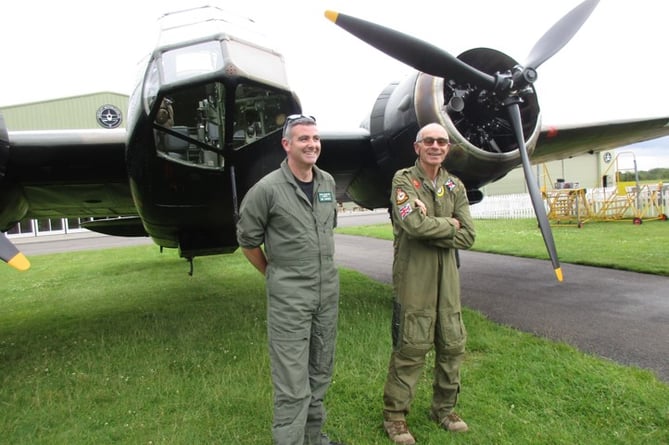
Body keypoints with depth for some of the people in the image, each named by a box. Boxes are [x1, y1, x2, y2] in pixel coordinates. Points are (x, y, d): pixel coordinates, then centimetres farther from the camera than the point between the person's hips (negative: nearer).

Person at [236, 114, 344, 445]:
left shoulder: (328, 182, 5)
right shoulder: (268, 188, -13)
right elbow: (248, 240, -3)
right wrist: (275, 275, 5)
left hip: (328, 292, 6)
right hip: (289, 297, -6)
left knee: (320, 374, 18)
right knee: (293, 384, -2)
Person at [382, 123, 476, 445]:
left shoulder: (455, 187, 11)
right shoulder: (403, 180, -5)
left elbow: (468, 237, 0)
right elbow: (414, 224, -22)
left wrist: (430, 229, -13)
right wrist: (450, 224, -7)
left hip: (447, 276, 6)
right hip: (413, 277, -6)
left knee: (452, 344, 13)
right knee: (411, 348, 0)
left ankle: (444, 408, 33)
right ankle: (394, 415, 17)